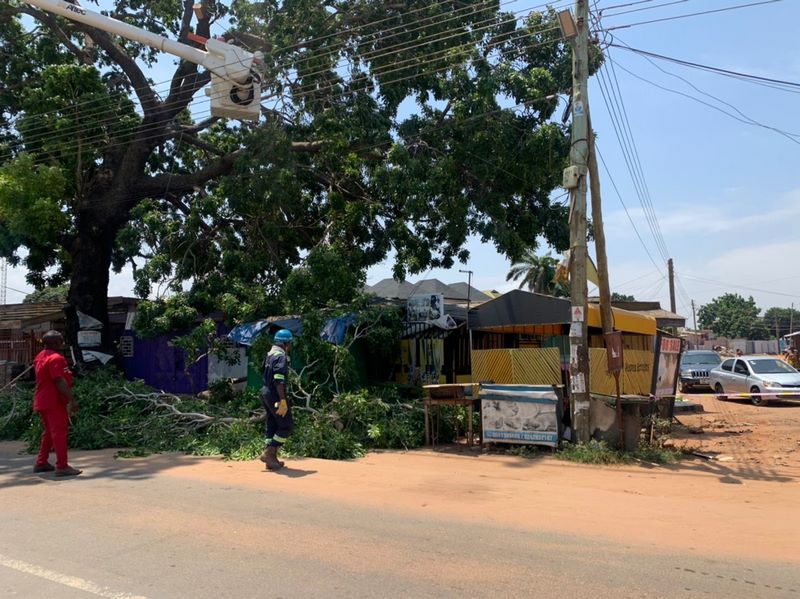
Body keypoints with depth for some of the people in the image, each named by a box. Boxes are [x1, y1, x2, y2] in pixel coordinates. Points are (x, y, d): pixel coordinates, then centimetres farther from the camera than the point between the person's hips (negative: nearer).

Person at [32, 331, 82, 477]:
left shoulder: (40, 357, 15)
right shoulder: (56, 358, -17)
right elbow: (60, 382, -25)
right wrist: (72, 400, -25)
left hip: (42, 401, 10)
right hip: (55, 402, -10)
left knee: (49, 432, 20)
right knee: (60, 432, -8)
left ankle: (41, 463, 26)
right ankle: (62, 466, -7)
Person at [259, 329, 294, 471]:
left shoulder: (270, 354, 14)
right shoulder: (281, 357, -16)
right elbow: (279, 380, -25)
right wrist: (283, 401, -28)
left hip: (266, 392, 10)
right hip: (276, 395, -10)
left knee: (272, 426, 13)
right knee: (286, 426, 0)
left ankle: (271, 459, 17)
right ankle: (268, 453, -5)